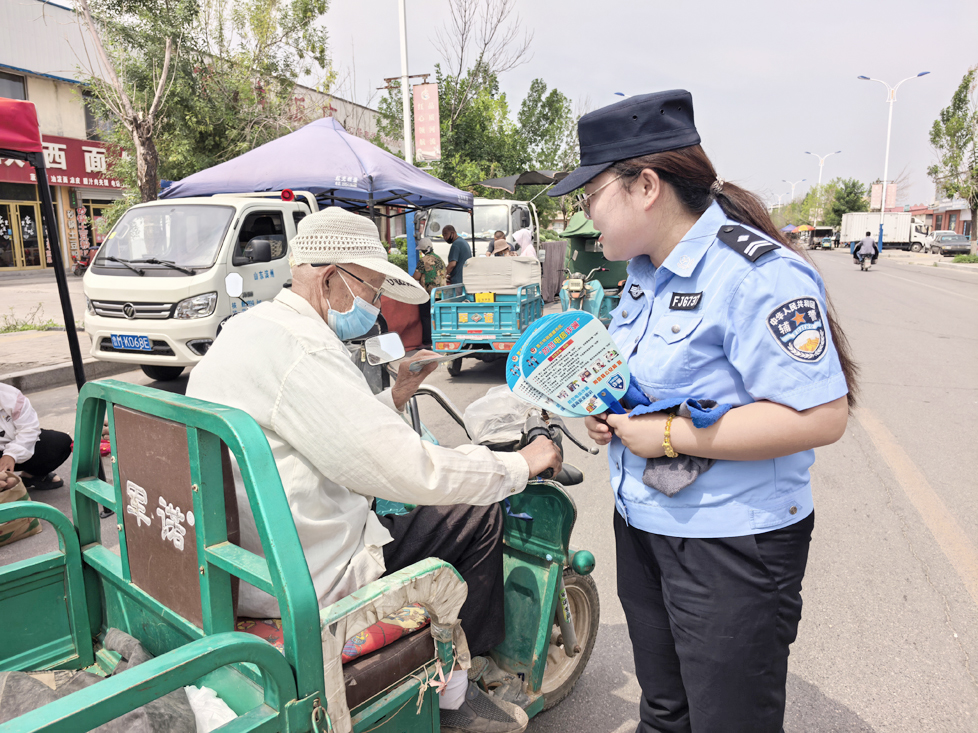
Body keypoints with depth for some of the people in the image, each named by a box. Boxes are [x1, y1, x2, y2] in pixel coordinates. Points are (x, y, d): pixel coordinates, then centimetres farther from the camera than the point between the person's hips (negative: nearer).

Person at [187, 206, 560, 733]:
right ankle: (451, 688, 18)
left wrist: (393, 398, 10)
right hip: (303, 581, -10)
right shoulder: (302, 351, -23)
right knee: (478, 514, -1)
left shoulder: (248, 329, 10)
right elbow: (413, 472, -25)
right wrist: (521, 463, -12)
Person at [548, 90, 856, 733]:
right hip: (642, 527, 8)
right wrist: (609, 411, 0)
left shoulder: (758, 274, -22)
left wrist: (671, 435, -25)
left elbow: (820, 416, -27)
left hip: (731, 547, -8)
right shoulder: (645, 270, 7)